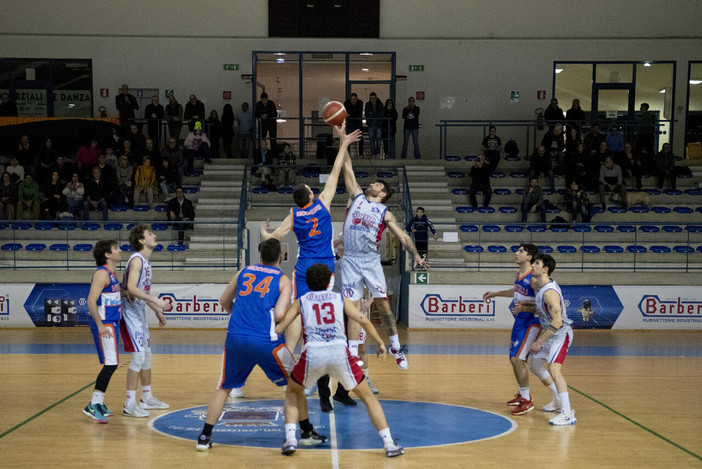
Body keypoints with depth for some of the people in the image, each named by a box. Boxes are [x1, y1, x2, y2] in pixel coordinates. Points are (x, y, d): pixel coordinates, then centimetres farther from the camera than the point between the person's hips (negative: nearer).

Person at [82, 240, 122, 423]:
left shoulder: (111, 274, 16)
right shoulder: (102, 273, -14)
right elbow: (91, 301, -22)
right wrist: (100, 325, -26)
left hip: (112, 324, 10)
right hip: (104, 324, -10)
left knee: (110, 365, 13)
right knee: (110, 364, -13)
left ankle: (99, 404, 21)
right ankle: (93, 405, -10)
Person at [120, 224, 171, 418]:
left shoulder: (146, 261, 13)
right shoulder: (137, 259, -16)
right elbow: (131, 288, -28)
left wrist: (157, 311, 26)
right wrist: (156, 300, -32)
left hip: (140, 312, 10)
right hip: (131, 312, -10)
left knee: (147, 355, 16)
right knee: (138, 356, -12)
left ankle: (147, 398, 28)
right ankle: (130, 405, -7)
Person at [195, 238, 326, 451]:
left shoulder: (243, 272, 14)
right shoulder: (283, 280, 3)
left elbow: (224, 302, 23)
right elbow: (279, 315, -10)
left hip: (235, 339, 3)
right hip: (266, 341, -3)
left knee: (223, 388, 19)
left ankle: (205, 437, 13)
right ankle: (307, 432, 21)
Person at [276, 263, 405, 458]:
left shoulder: (301, 301, 19)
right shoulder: (340, 298, 19)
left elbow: (279, 327, 11)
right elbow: (363, 321, 8)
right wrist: (380, 343, 16)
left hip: (312, 354, 0)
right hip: (339, 353, 0)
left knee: (292, 392, 28)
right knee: (367, 396, 16)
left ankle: (290, 439, 12)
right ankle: (389, 443, 8)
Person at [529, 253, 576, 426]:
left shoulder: (550, 292, -28)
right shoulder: (538, 283, 0)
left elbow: (557, 322, -32)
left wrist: (539, 342, -26)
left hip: (560, 334, -10)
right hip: (548, 332, 10)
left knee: (553, 369, -25)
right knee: (536, 367, 19)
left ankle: (568, 414, -26)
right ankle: (558, 401, 36)